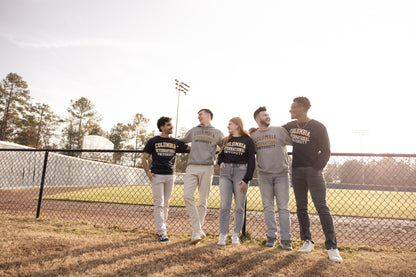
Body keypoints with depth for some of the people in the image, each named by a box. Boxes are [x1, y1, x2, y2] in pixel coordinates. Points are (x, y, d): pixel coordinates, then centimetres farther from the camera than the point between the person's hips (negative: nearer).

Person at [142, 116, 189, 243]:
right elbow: (144, 158, 6)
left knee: (166, 204, 10)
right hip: (157, 175, -3)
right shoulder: (153, 141, 4)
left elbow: (190, 148, 13)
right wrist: (148, 172, -7)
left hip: (170, 176, 4)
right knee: (159, 204, -6)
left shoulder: (176, 142, 12)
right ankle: (162, 232, -5)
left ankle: (160, 228, 24)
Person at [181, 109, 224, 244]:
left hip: (207, 168, -2)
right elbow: (181, 142, 36)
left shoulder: (217, 133, 15)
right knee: (187, 196, -15)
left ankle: (197, 230, 12)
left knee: (203, 200, 0)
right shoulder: (193, 131, 22)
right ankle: (197, 230, -12)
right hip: (192, 168, 2)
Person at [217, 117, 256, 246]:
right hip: (225, 172, 3)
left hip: (241, 172, -3)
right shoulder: (226, 140, 17)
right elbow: (220, 154, 27)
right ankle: (223, 235, 4)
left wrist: (246, 179, -10)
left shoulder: (248, 140, 2)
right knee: (224, 205, -2)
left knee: (239, 206, 3)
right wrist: (220, 163, 4)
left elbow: (252, 161, -2)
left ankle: (236, 235, 13)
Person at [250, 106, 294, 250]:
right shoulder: (253, 135, 10)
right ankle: (271, 236, 19)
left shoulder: (279, 130, 2)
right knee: (268, 207, 8)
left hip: (281, 174, -2)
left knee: (283, 208, 0)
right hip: (264, 175, 2)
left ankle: (286, 239, 7)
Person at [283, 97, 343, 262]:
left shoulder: (318, 127, -6)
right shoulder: (291, 126, 11)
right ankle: (307, 241, 16)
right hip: (297, 171, 6)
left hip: (313, 170, -5)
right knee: (301, 208, 7)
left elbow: (326, 152, -5)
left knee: (321, 207, -10)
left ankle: (332, 247, -5)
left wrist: (315, 169, -13)